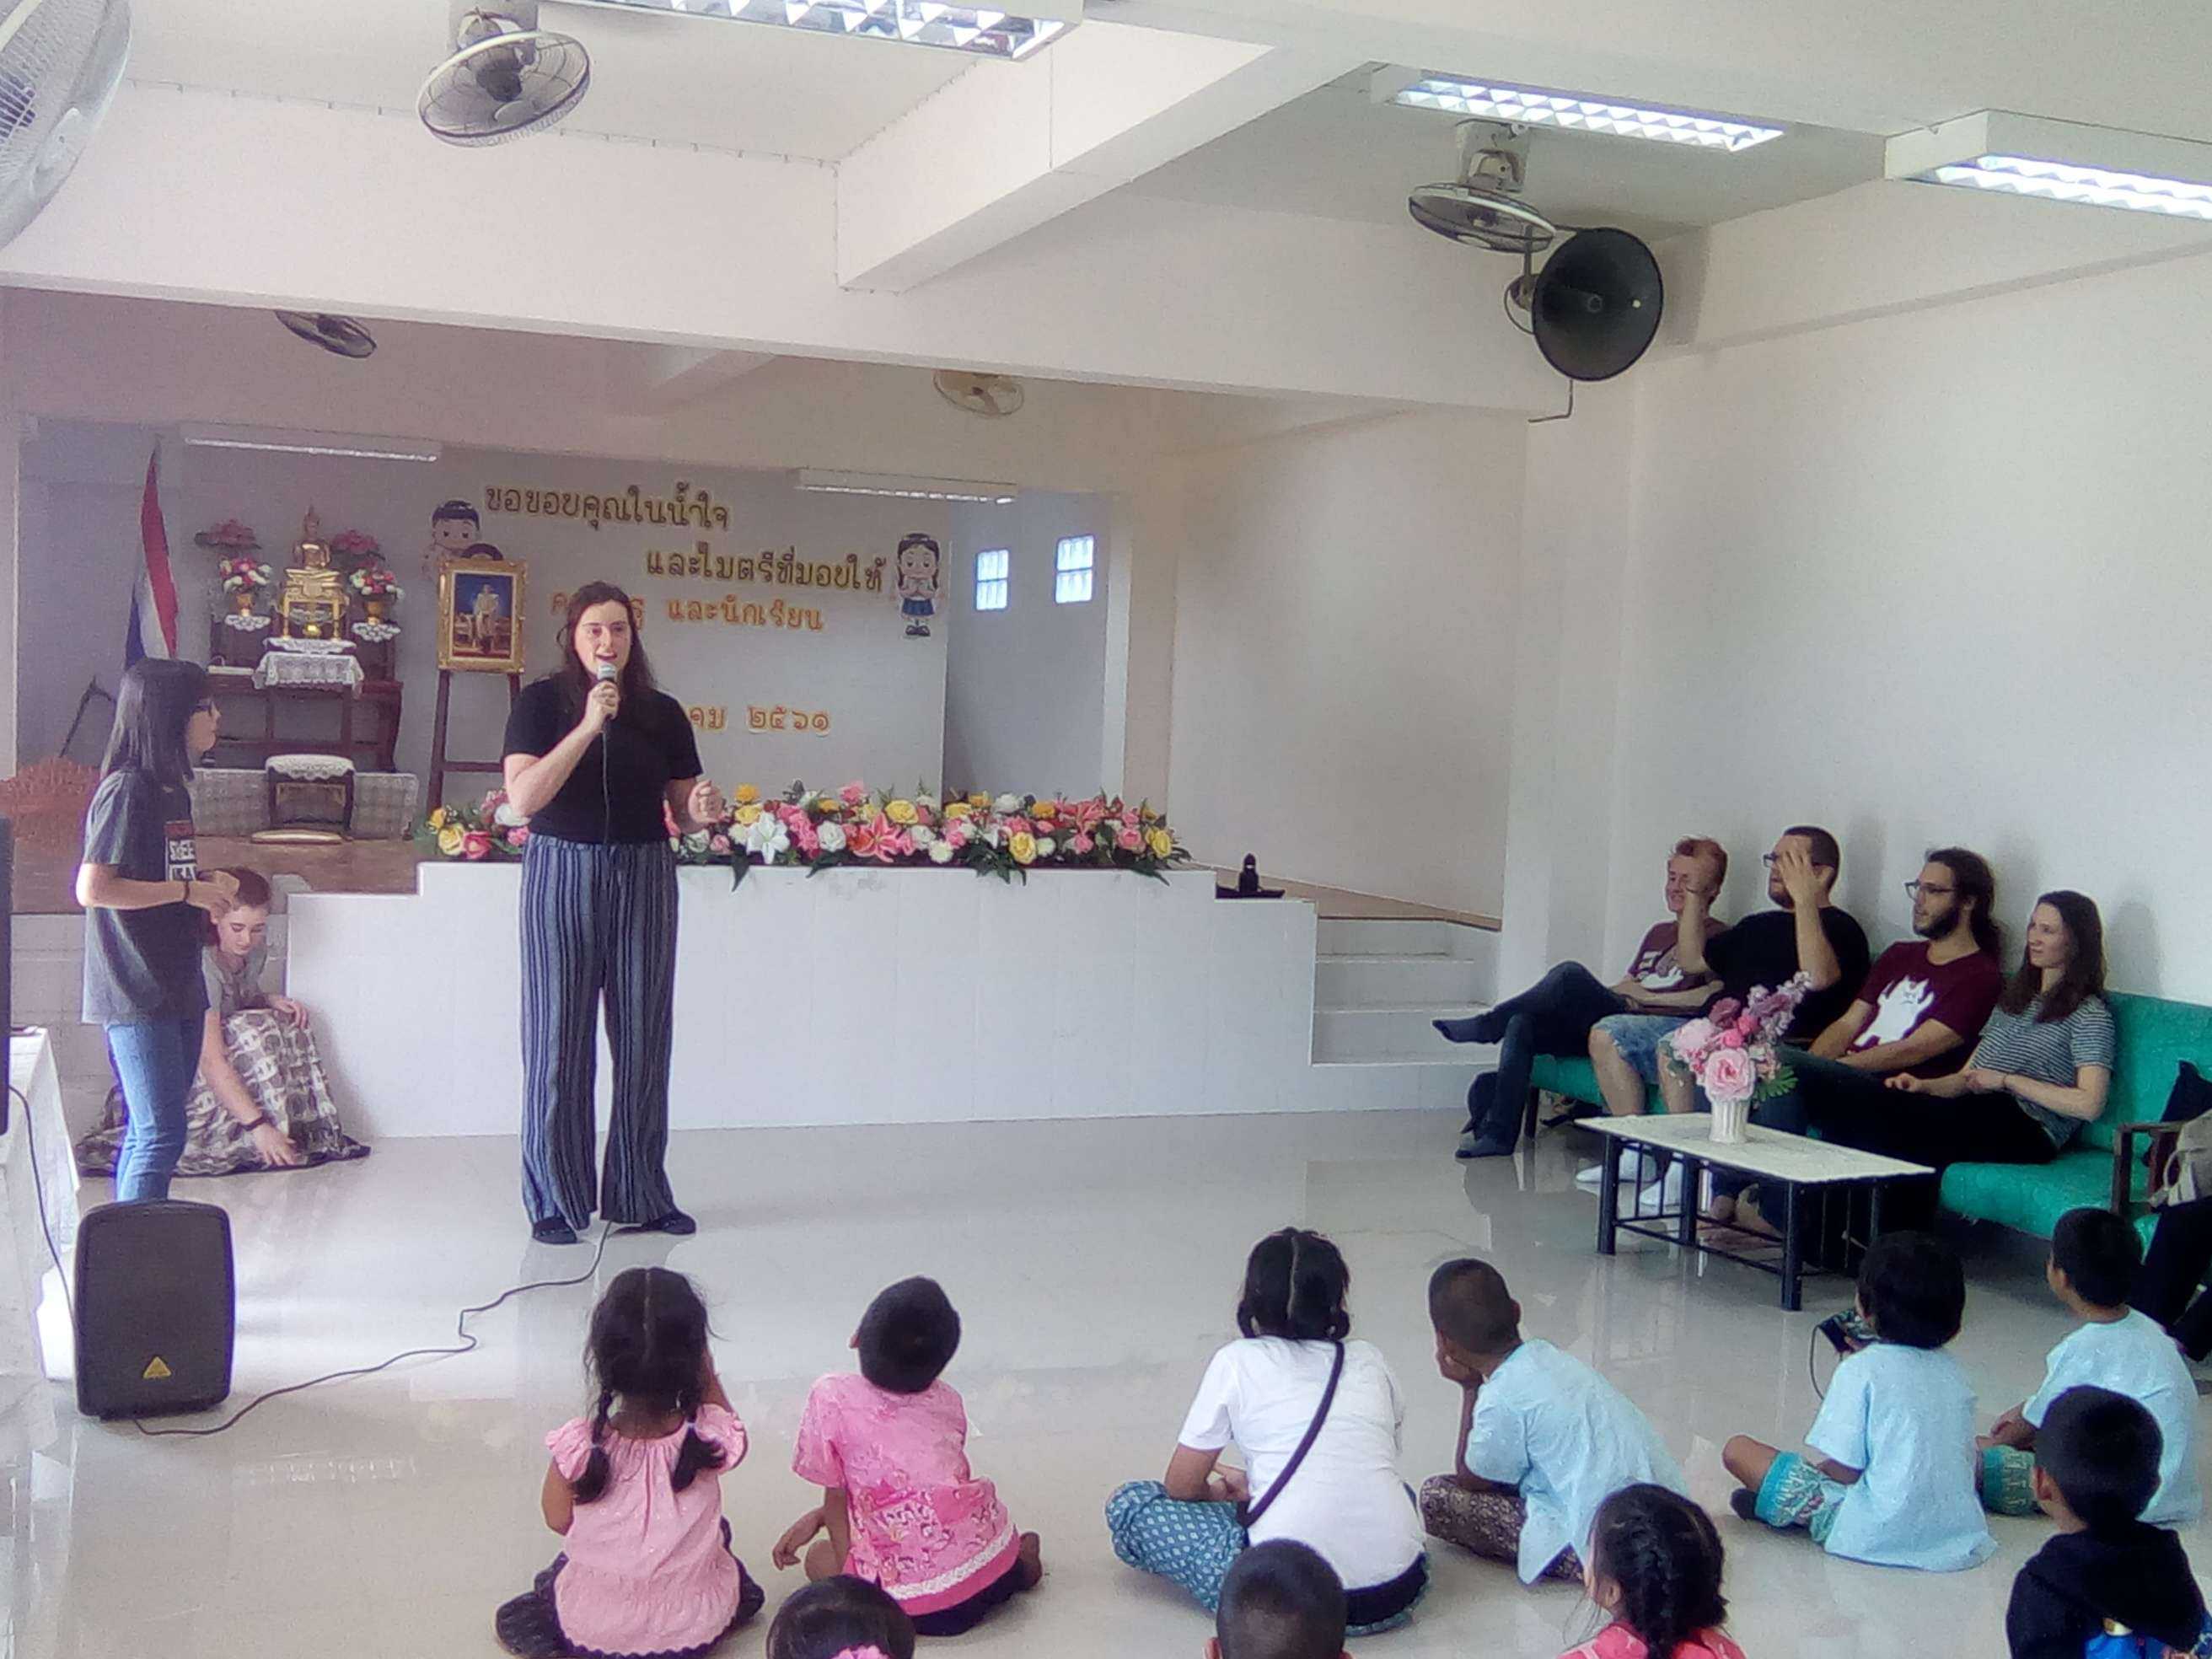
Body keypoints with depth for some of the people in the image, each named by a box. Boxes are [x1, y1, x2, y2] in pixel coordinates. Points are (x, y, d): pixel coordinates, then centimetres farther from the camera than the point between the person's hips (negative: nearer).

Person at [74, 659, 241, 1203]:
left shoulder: (173, 787, 14)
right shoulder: (126, 790, -14)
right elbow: (92, 889, -21)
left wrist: (207, 886, 7)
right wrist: (187, 891, -16)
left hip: (178, 989, 9)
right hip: (136, 996, -9)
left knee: (147, 1132, 12)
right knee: (160, 1135, -9)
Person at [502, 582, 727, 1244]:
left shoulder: (662, 713, 7)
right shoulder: (542, 703, -1)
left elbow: (683, 811, 12)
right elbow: (523, 797, -14)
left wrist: (705, 810, -12)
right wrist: (588, 727, -19)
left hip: (644, 879, 3)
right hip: (562, 873, -3)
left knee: (643, 1040, 6)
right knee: (558, 1040, -1)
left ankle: (641, 1194, 17)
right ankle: (556, 1200, 10)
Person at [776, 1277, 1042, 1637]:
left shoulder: (831, 1397, -5)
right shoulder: (948, 1400, 9)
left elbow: (836, 1495, 1)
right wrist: (818, 1517, 21)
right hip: (997, 1564, 4)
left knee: (820, 1558, 24)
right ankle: (1015, 1565, 11)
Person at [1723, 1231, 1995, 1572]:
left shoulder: (1861, 1370, -12)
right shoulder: (1953, 1372, 5)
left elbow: (1843, 1470, -15)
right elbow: (1966, 1458, 15)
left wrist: (1817, 1466, 9)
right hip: (1956, 1534, 6)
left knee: (1738, 1450, -2)